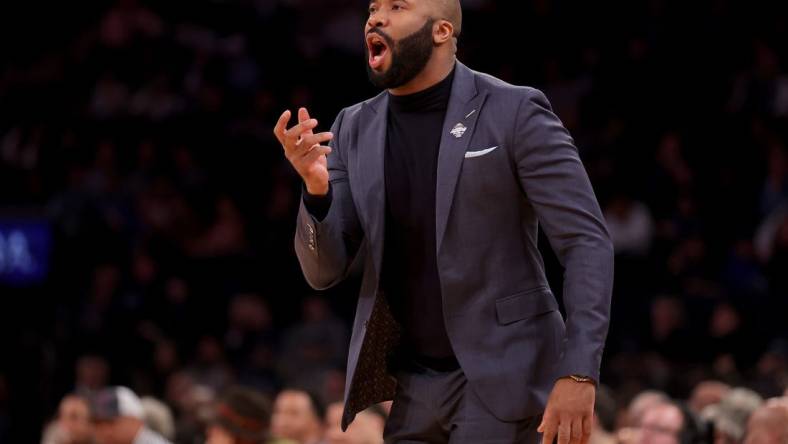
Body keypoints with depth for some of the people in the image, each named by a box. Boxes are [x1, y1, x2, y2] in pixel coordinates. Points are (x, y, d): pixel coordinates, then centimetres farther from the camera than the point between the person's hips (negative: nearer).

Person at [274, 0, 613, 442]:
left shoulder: (514, 112, -11)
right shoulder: (355, 128, 5)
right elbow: (325, 270, 2)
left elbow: (587, 241, -14)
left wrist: (578, 374, -24)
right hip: (414, 381, 6)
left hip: (499, 376, -6)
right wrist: (316, 187, -20)